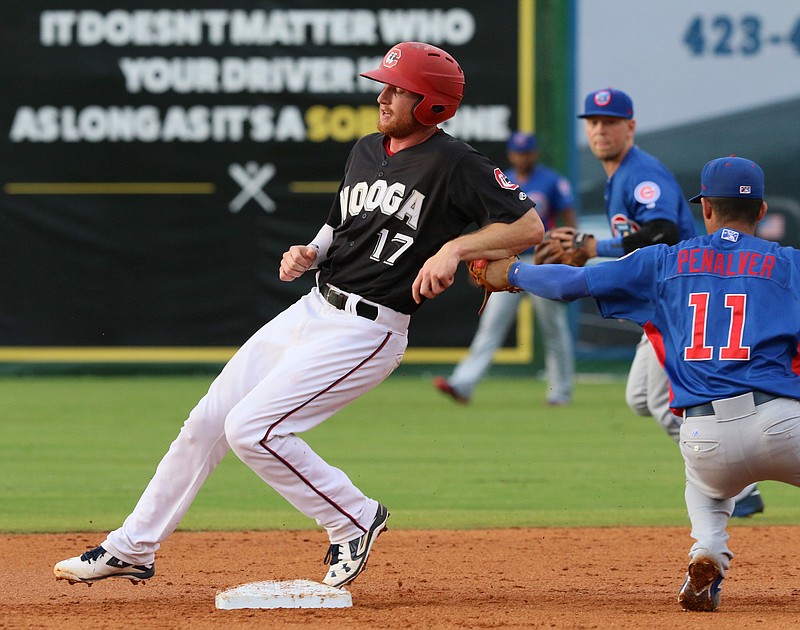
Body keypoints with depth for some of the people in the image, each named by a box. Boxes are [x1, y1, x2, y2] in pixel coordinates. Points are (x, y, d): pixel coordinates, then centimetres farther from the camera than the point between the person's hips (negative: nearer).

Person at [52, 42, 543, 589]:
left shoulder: (455, 164, -12)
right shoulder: (366, 150, 12)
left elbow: (530, 227, -16)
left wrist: (455, 248, -26)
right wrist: (309, 254, 3)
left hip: (367, 330, -8)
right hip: (311, 311, 8)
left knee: (251, 427, -18)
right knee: (207, 421, 8)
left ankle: (355, 519, 0)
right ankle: (132, 549, 18)